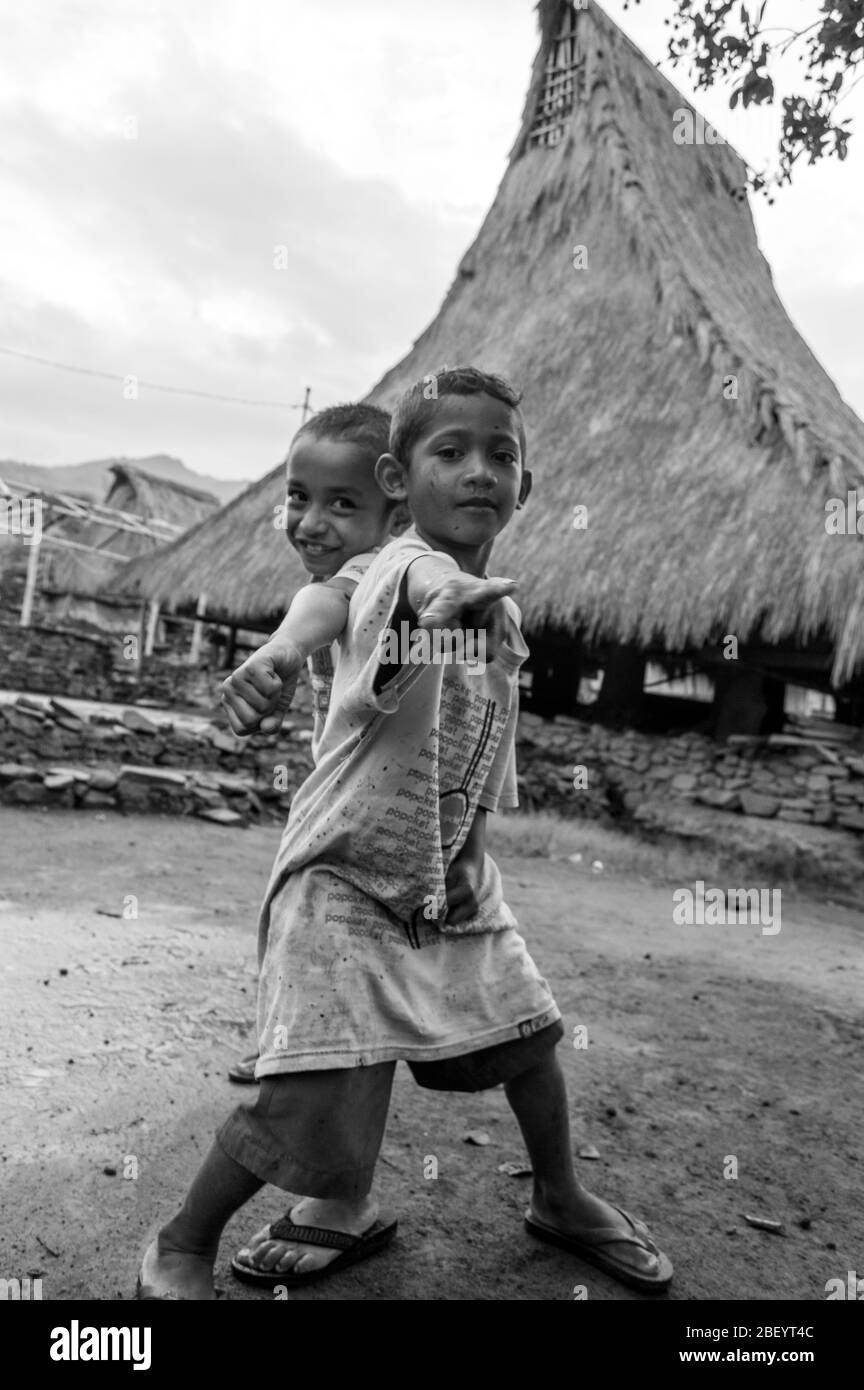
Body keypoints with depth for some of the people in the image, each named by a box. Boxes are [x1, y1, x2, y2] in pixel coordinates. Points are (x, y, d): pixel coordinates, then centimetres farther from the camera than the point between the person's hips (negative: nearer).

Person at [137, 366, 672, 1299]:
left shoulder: (505, 613, 3)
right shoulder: (397, 567, -20)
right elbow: (420, 577, -47)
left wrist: (467, 851, 12)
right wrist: (447, 593, -69)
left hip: (455, 878, 7)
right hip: (345, 879, -7)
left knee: (527, 1030, 16)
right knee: (310, 1096, -8)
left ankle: (561, 1202, 45)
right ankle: (179, 1250, 20)